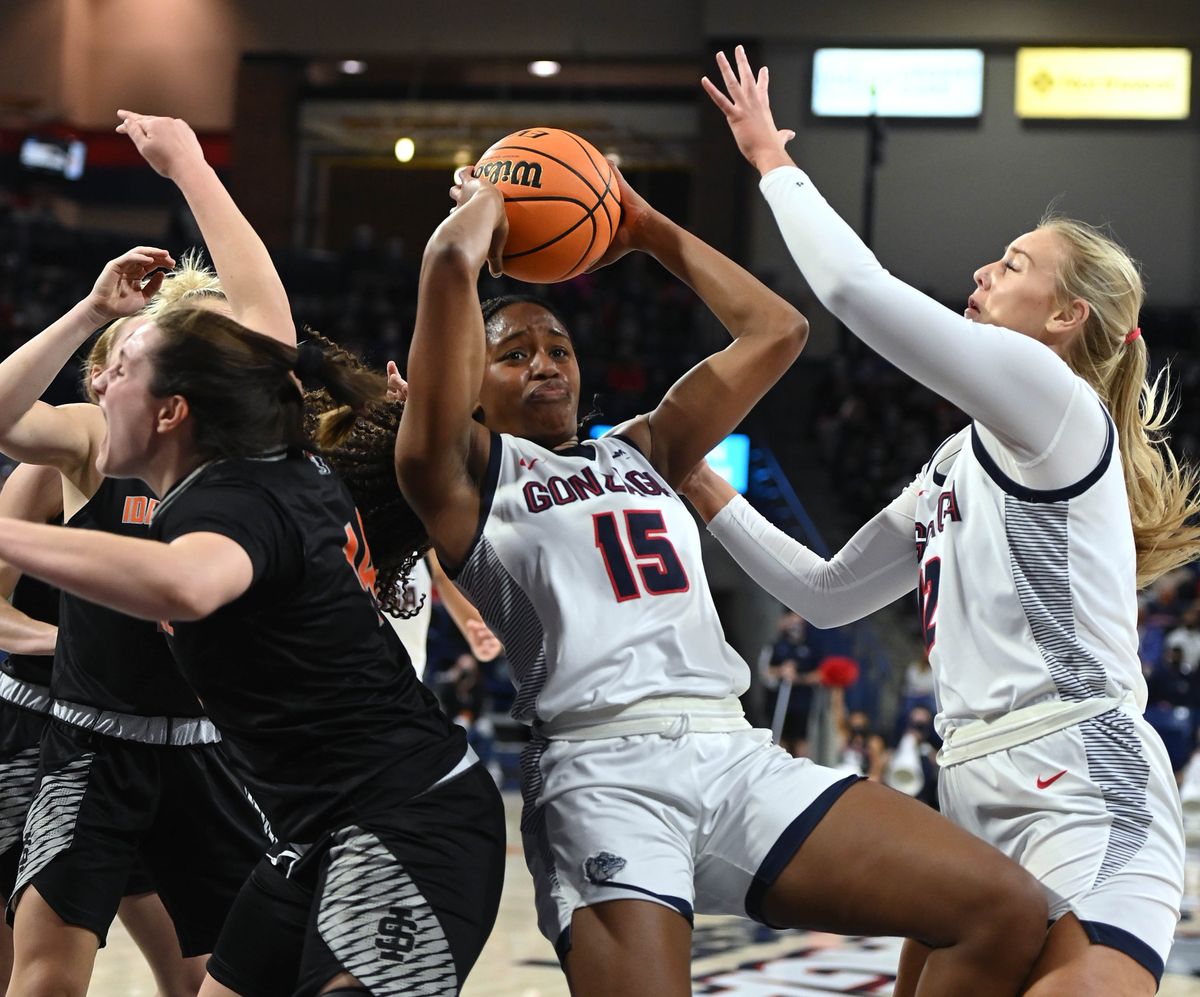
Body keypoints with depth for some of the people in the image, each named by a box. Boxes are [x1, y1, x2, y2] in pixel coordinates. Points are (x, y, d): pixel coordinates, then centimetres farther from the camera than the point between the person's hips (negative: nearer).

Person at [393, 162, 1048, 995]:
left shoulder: (642, 452, 30)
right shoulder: (468, 473, 11)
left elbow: (775, 331, 33)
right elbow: (451, 262, -1)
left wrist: (647, 230, 36)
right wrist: (484, 204, 21)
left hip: (739, 759, 6)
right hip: (602, 773, -6)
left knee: (1009, 913, -10)